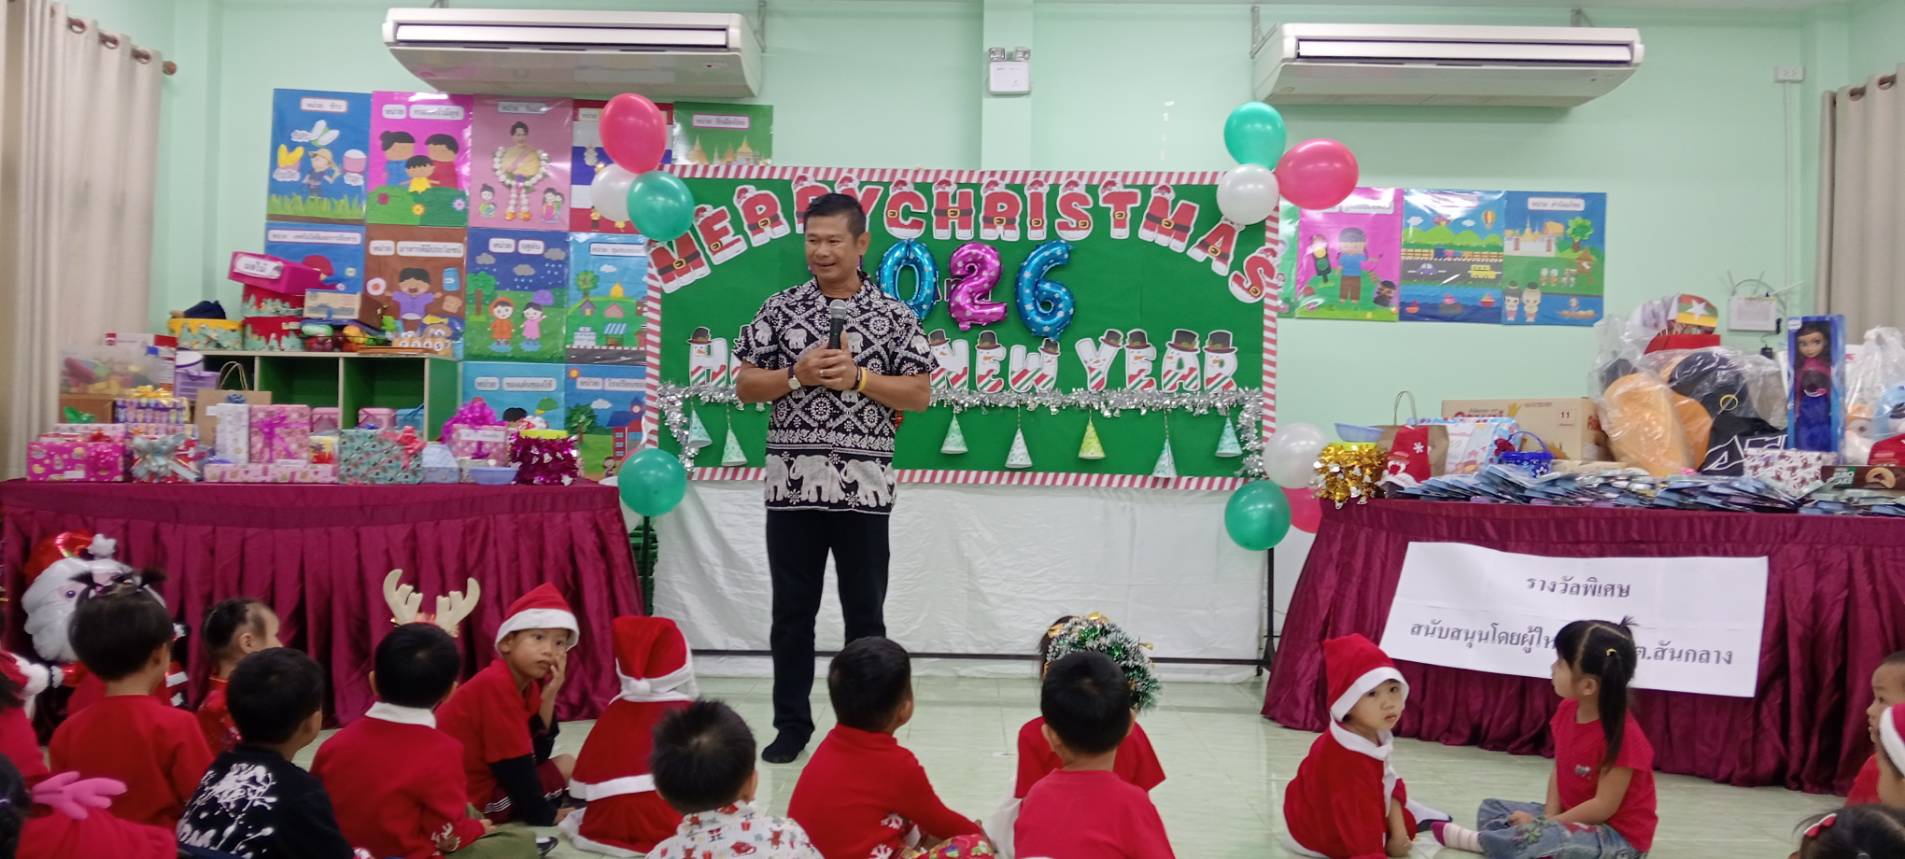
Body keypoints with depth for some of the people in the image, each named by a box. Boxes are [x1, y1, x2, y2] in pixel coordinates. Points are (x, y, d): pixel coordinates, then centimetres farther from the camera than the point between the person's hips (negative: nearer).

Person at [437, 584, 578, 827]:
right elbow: (511, 759, -20)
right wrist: (541, 814, -12)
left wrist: (548, 697, -9)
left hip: (489, 781, 9)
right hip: (466, 796, -9)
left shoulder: (530, 685, 5)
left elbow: (537, 758, 1)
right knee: (565, 767, -5)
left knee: (565, 765, 18)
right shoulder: (495, 685, -21)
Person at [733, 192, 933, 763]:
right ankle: (792, 723, 19)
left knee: (865, 614, 8)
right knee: (792, 612, 8)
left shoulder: (894, 316, 2)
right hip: (792, 482, 1)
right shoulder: (780, 309, 6)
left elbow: (920, 395, 1)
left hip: (863, 485, -1)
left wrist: (859, 378, -13)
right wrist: (797, 376, -11)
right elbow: (745, 386, 6)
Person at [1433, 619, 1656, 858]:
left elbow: (1604, 806, -23)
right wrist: (1548, 819, -11)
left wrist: (1544, 825, -18)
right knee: (1491, 809, 10)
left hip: (1619, 837, -9)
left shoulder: (1623, 735, -26)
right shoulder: (1567, 710, -2)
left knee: (1543, 839, -36)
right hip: (1575, 817, 9)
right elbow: (1558, 772, 4)